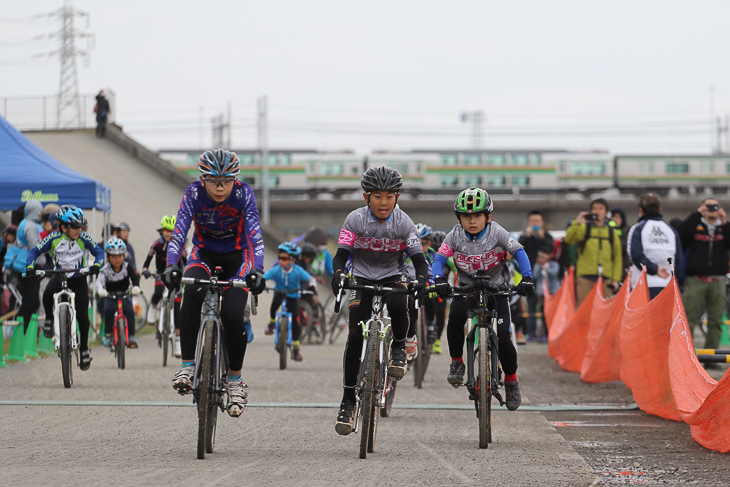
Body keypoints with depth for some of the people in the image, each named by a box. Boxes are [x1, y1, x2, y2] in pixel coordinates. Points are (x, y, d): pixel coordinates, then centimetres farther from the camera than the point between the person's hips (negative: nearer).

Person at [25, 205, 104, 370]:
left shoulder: (84, 238, -13)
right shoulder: (54, 238, -13)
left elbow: (99, 252, -9)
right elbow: (35, 251, -9)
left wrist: (96, 265, -30)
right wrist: (30, 266, -27)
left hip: (79, 279, 0)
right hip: (59, 276, 0)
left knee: (82, 316, -5)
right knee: (47, 295, -33)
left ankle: (84, 349, 14)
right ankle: (49, 319, -3)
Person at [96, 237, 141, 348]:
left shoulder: (127, 267, -10)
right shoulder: (106, 269, -15)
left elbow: (135, 277, -23)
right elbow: (100, 280, -30)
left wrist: (136, 287, -46)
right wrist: (100, 290, -54)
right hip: (110, 296, -1)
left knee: (129, 310, -25)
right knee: (109, 309, -30)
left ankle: (131, 337, -15)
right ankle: (107, 334, -14)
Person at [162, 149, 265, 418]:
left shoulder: (243, 194, -23)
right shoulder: (194, 194, -22)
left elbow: (255, 236, -31)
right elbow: (178, 233, -30)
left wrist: (257, 270, -48)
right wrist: (171, 266, -47)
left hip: (236, 257, -1)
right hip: (204, 253, 1)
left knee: (233, 315, -20)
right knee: (192, 294, -32)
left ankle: (235, 380, 2)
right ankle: (187, 366, -24)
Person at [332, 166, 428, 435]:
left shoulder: (403, 222, -12)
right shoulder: (355, 220, -12)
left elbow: (418, 258, -14)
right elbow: (341, 254, -15)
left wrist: (422, 279, -34)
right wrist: (338, 274, -37)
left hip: (392, 277, 0)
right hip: (362, 279, 0)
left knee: (398, 305, -36)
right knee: (355, 336, -12)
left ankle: (399, 347, -5)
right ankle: (348, 400, -4)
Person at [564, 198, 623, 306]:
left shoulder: (612, 232, 16)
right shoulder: (584, 228, 10)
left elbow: (618, 257, 15)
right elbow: (568, 239, -7)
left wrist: (616, 279, 5)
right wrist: (576, 223, -21)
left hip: (605, 279, 2)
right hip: (585, 278, -2)